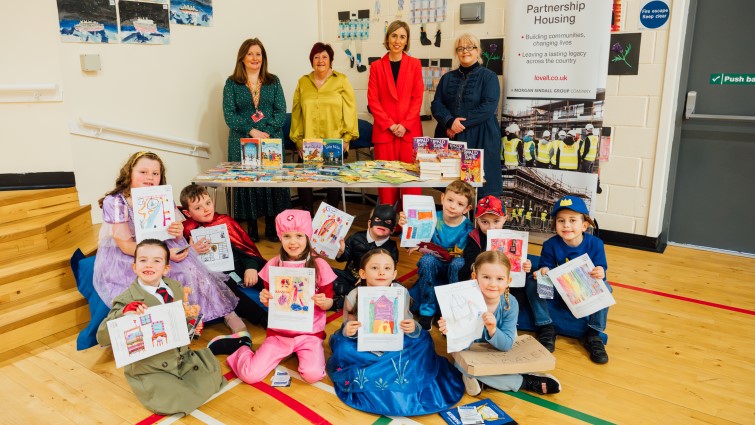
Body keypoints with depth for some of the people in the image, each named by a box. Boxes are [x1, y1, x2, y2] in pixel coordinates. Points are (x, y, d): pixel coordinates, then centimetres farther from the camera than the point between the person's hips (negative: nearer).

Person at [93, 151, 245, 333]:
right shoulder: (114, 202, -18)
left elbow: (174, 237, 1)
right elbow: (126, 246, -20)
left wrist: (177, 233, -25)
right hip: (121, 258, -3)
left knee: (189, 269, -18)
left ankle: (226, 312, -9)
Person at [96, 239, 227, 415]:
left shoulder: (176, 287, 1)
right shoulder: (127, 300, -15)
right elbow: (102, 338, -21)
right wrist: (123, 313, -37)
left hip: (183, 359, 5)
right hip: (150, 371, -5)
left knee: (210, 381, -1)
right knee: (176, 402, -20)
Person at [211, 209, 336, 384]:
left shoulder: (319, 265, -9)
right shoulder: (273, 265, -4)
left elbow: (329, 302, -1)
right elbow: (270, 302, 10)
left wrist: (324, 302, -24)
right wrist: (265, 299, -13)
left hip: (310, 333, -1)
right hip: (279, 332, 1)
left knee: (313, 374, -24)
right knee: (250, 375, -12)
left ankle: (299, 351, 10)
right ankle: (240, 347, 22)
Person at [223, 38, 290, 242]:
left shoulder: (273, 82, 11)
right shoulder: (232, 84, 6)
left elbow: (281, 111, 2)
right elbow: (229, 114, -3)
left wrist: (267, 133, -12)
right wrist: (252, 131, -15)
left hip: (272, 141, 1)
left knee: (272, 180, 0)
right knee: (246, 181, 0)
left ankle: (271, 228, 10)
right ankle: (251, 229, 10)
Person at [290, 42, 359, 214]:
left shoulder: (341, 81, 4)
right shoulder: (303, 82, 11)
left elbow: (350, 110, 0)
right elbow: (296, 113, 10)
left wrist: (347, 138, -6)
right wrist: (298, 140, 5)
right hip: (308, 146, 2)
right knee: (303, 181, -1)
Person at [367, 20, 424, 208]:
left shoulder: (414, 64, 8)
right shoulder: (376, 66, 8)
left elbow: (418, 97, 3)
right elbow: (372, 99, 2)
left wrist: (405, 125, -8)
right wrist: (390, 124, -8)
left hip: (410, 130, 0)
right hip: (384, 130, 0)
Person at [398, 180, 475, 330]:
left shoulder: (468, 228, -12)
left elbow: (458, 254, -20)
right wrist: (404, 226, -29)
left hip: (455, 271, -1)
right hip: (434, 268, 1)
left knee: (458, 263, -34)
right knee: (427, 259, -32)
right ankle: (427, 311, -18)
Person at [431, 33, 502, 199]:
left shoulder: (489, 77, 3)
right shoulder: (447, 78, 15)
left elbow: (488, 107, -10)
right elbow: (436, 104, 5)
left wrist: (461, 123, -16)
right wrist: (450, 122, -14)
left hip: (479, 139, -3)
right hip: (450, 138, 3)